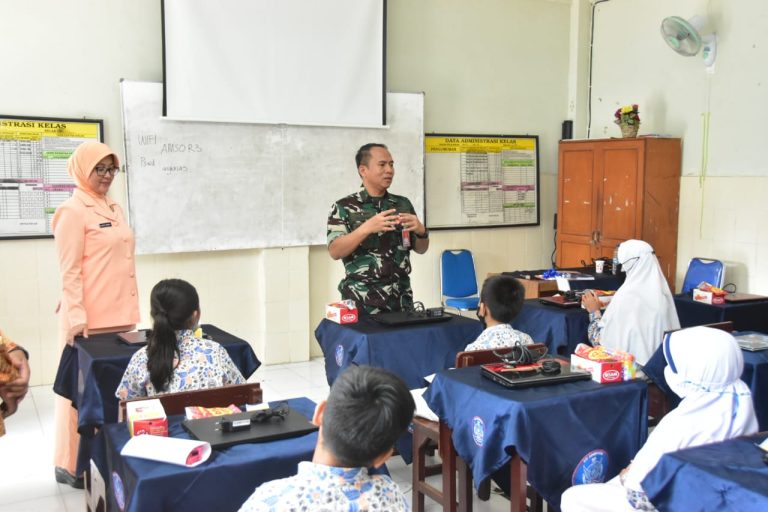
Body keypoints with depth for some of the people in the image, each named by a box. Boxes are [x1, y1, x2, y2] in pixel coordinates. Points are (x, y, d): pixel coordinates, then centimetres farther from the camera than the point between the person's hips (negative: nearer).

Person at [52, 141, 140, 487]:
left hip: (117, 313, 7)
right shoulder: (73, 211, -8)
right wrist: (76, 315, -19)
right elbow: (69, 270, -13)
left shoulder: (114, 209, 15)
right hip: (88, 317, -7)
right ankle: (73, 465, 11)